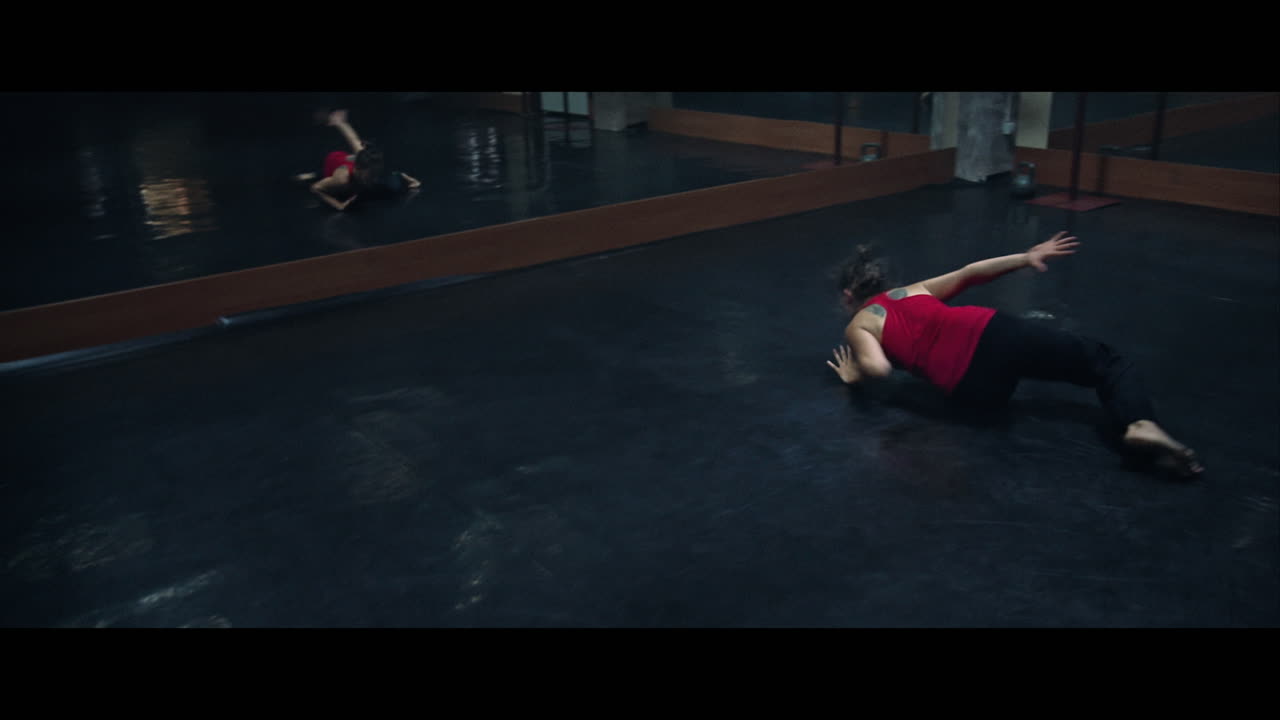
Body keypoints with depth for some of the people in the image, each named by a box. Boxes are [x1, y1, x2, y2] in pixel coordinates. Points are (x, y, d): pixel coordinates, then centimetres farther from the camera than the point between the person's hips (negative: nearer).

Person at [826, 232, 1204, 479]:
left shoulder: (857, 327, 17)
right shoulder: (911, 291, 29)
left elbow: (879, 367, -4)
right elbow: (966, 275, 20)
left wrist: (853, 376, 16)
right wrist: (1027, 258, 24)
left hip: (972, 388, -3)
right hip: (992, 334, 3)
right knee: (1105, 360, 10)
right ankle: (1139, 424, -18)